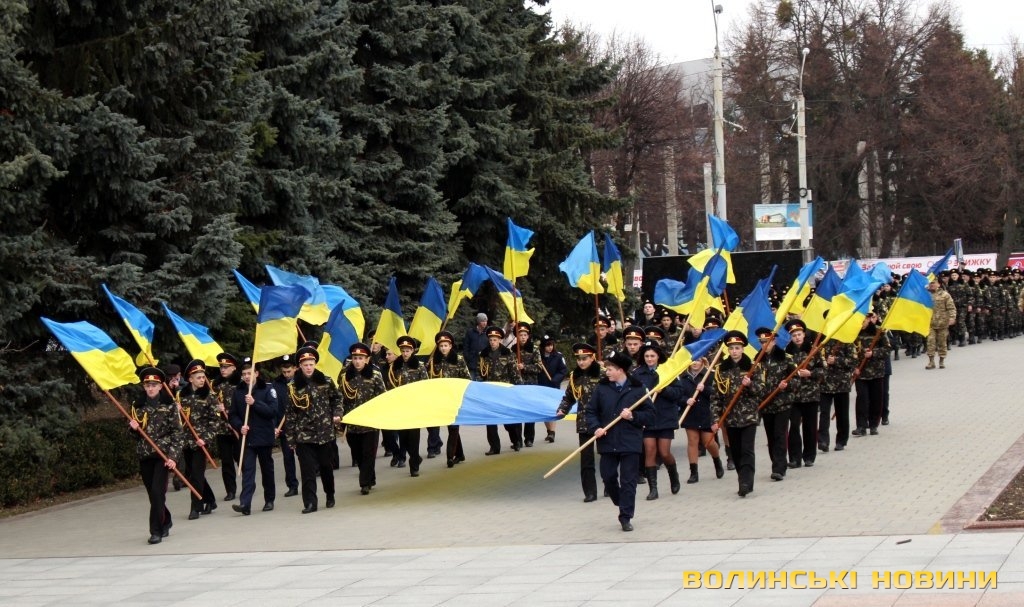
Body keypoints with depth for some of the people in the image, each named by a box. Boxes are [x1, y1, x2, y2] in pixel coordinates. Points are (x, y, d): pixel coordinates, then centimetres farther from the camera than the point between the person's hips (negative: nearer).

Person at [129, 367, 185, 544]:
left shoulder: (169, 406, -4)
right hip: (144, 455, 4)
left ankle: (156, 530, -7)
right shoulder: (138, 406, 8)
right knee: (153, 493, 10)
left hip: (163, 454, -4)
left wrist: (173, 456, -15)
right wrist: (133, 428, -7)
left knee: (157, 491, -13)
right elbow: (135, 434, 17)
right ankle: (165, 522, 32)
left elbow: (178, 433, -7)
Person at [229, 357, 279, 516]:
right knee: (247, 469, -8)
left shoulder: (267, 389, -4)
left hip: (265, 437, -1)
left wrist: (255, 403, -22)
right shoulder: (238, 391, 5)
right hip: (247, 437, 1)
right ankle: (245, 503, -16)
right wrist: (240, 426, -12)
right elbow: (233, 414, 7)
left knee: (267, 470, 12)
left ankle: (269, 500, 25)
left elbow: (273, 411, -13)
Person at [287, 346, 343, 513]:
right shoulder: (293, 386, -3)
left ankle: (330, 496, 33)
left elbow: (337, 398, 16)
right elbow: (290, 413, -1)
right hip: (304, 435, -1)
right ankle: (310, 502, -6)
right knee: (308, 470, -7)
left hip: (324, 432, 1)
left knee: (326, 466, 13)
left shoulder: (326, 381, 0)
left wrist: (337, 414, 0)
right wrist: (290, 436, -2)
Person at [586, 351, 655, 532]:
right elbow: (591, 411, 6)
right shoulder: (601, 388, 3)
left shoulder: (638, 389, -3)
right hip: (607, 442, 3)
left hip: (630, 443, -3)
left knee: (628, 481, -1)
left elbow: (650, 415, -2)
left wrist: (633, 416, -17)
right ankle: (623, 504, 32)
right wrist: (595, 428, -11)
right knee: (608, 476, 7)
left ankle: (626, 517, 6)